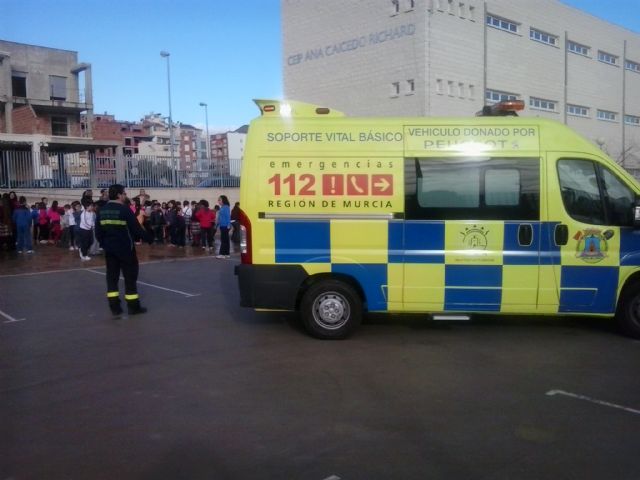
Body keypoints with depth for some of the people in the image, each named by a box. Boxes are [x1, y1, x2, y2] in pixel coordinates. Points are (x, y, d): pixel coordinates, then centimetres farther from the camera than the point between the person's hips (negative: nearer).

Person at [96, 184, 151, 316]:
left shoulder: (102, 211, 5)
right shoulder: (125, 210, -14)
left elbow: (98, 232, 10)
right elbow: (136, 229, -14)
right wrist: (148, 237, 1)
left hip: (109, 249, 6)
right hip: (125, 248, -6)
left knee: (112, 276, 10)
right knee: (130, 276, 2)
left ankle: (114, 306, 11)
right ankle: (133, 306, 5)